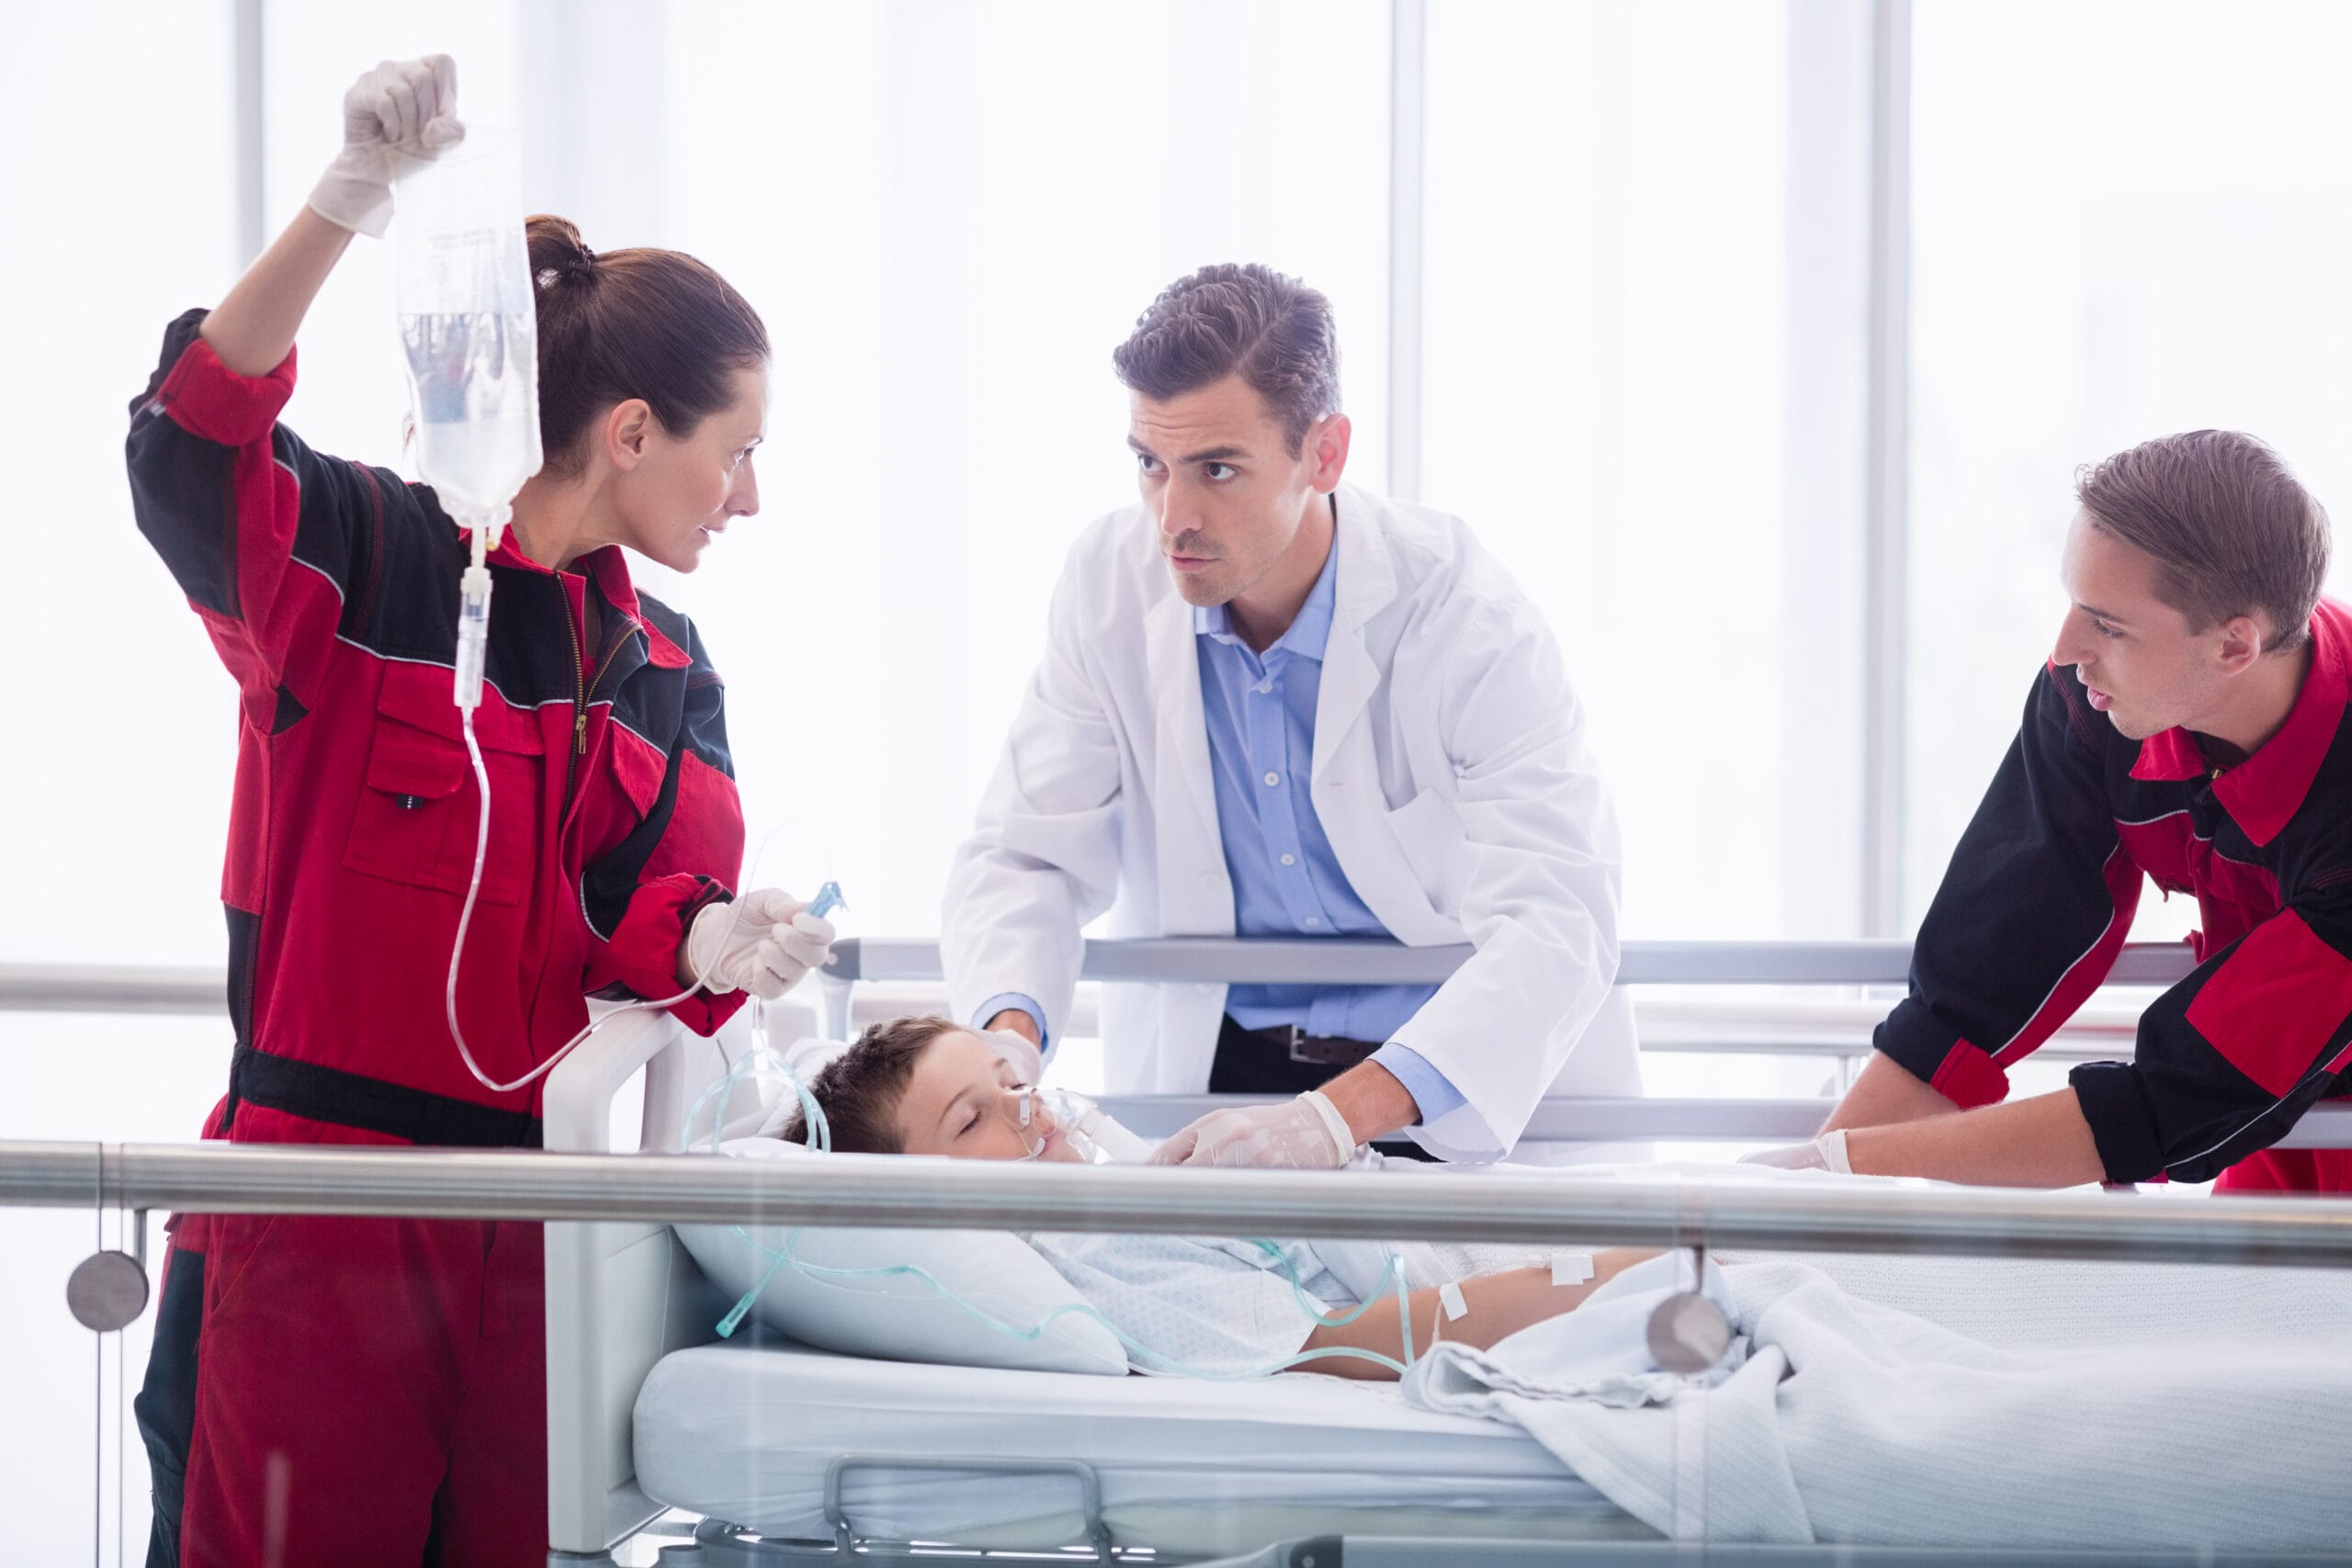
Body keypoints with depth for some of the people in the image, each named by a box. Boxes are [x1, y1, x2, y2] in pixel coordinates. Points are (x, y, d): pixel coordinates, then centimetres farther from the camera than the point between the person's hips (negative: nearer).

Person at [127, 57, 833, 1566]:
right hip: (318, 1200, -5)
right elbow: (192, 450, -21)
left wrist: (710, 947, -17)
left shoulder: (667, 674, 16)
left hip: (542, 1214, 5)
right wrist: (349, 202, -33)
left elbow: (651, 909, 9)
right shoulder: (364, 558, -3)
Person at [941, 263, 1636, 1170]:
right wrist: (1008, 1036, -27)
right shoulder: (1111, 583, -6)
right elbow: (1029, 855, -3)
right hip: (1211, 1063, 3)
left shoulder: (1467, 619, -18)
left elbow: (1555, 924, -28)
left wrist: (1339, 1118, -44)